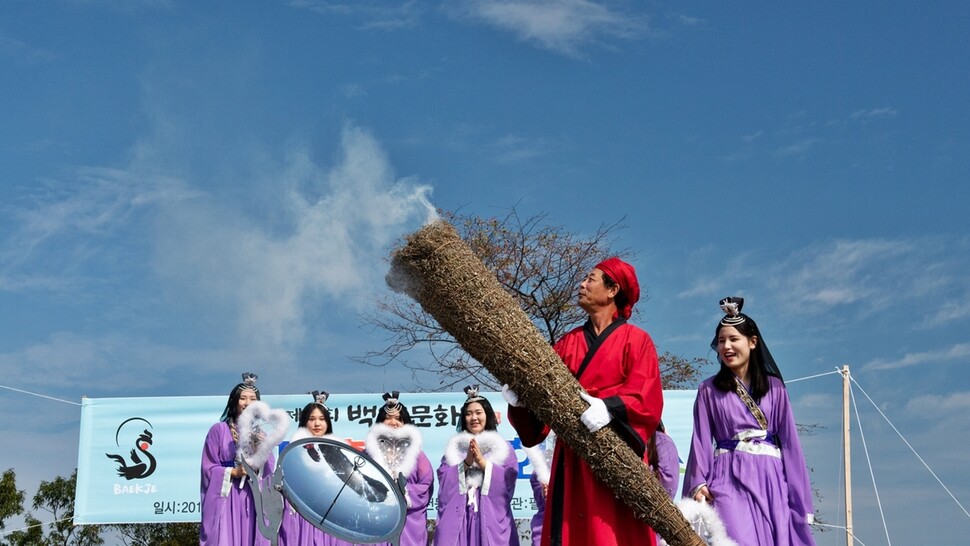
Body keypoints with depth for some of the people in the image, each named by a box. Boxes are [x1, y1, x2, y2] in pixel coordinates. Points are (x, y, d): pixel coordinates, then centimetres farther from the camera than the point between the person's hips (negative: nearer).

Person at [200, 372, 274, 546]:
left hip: (253, 501, 4)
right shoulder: (219, 430, 1)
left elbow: (270, 471, 4)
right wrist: (233, 472, -13)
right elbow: (208, 467, -1)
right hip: (225, 500, -3)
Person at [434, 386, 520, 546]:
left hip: (492, 517, -1)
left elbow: (509, 478, -3)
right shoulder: (454, 446, 16)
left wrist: (482, 461, -10)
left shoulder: (503, 447, 11)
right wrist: (466, 462, -10)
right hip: (458, 517, 1)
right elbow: (443, 478, 3)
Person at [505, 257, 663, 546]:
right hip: (573, 458, 4)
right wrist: (520, 394, -11)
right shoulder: (568, 342, 20)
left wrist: (610, 407, -26)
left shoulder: (636, 340, 5)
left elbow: (646, 396, -8)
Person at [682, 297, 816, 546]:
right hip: (729, 480, -2)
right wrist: (699, 484, -11)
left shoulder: (774, 388, 9)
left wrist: (798, 497, 4)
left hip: (770, 481, 2)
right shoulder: (709, 390, 8)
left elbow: (789, 441, 8)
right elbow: (702, 442, 4)